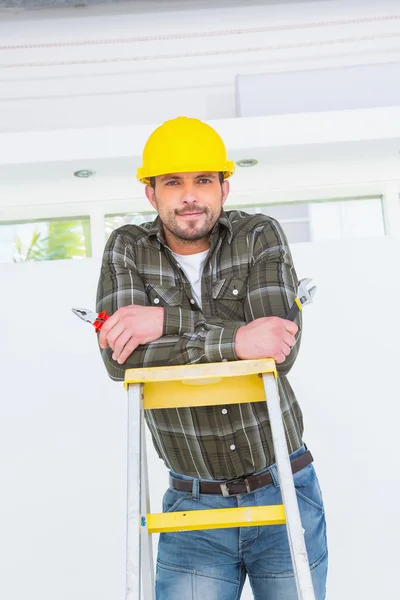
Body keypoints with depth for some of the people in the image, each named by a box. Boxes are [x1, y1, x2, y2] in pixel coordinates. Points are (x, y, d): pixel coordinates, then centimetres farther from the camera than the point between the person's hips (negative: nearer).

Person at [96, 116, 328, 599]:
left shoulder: (260, 236, -5)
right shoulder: (128, 249, -2)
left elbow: (281, 351, -19)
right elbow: (118, 358, -18)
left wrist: (168, 320, -24)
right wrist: (234, 340, -26)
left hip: (283, 491, 0)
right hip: (194, 503, 0)